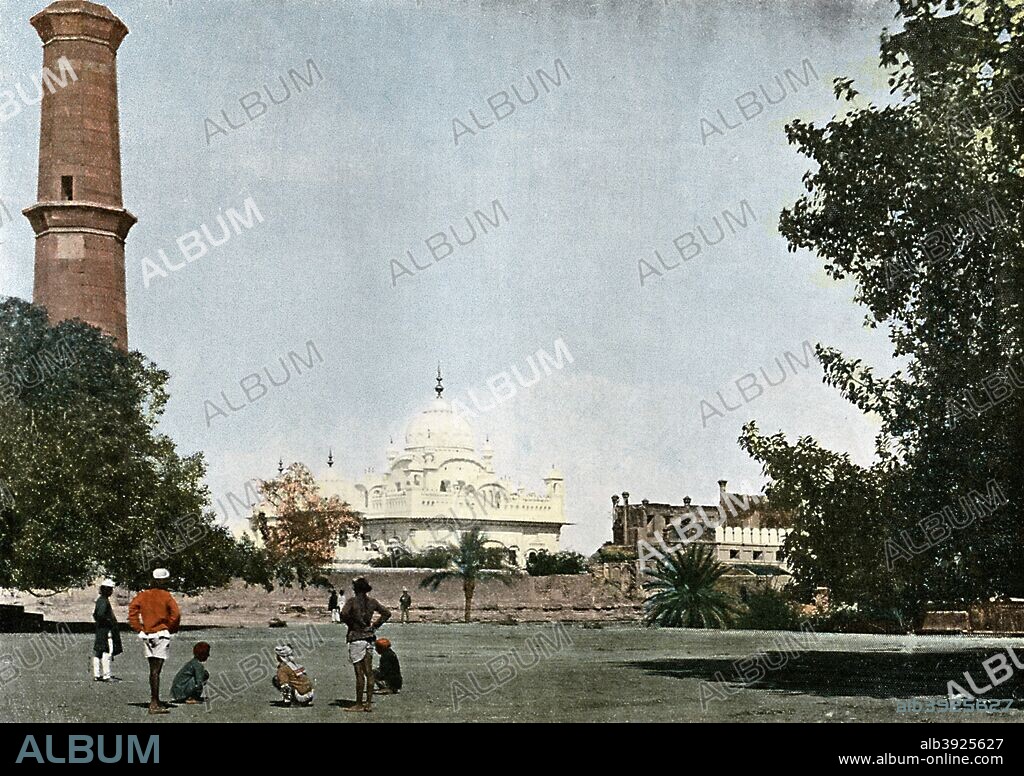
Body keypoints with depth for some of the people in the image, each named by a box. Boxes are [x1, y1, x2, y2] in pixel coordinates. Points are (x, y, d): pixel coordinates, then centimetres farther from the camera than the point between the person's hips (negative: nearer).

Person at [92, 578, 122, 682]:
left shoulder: (99, 600, 17)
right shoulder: (104, 601, -15)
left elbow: (95, 614, 25)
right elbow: (100, 615, -25)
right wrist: (109, 622, -14)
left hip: (100, 629, 11)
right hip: (106, 630, -11)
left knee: (98, 652, 12)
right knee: (107, 652, -10)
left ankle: (97, 675, 17)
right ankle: (106, 675, -11)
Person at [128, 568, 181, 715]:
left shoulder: (143, 595, 6)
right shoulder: (166, 596, -6)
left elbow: (132, 609, -2)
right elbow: (175, 614, -15)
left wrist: (138, 628, 3)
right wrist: (172, 629, 1)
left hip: (146, 635, 5)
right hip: (162, 634, -5)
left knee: (153, 669, 14)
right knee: (156, 670, -7)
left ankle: (156, 701, 21)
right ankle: (154, 704, -10)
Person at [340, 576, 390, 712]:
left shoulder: (352, 601, -9)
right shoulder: (372, 602, 7)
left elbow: (344, 614, -24)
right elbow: (387, 613, 14)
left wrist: (350, 623, -6)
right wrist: (375, 626, 11)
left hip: (356, 638, -6)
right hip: (369, 637, 6)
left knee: (359, 673, -5)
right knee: (369, 672, 7)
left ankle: (359, 705, -1)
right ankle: (369, 704, 10)